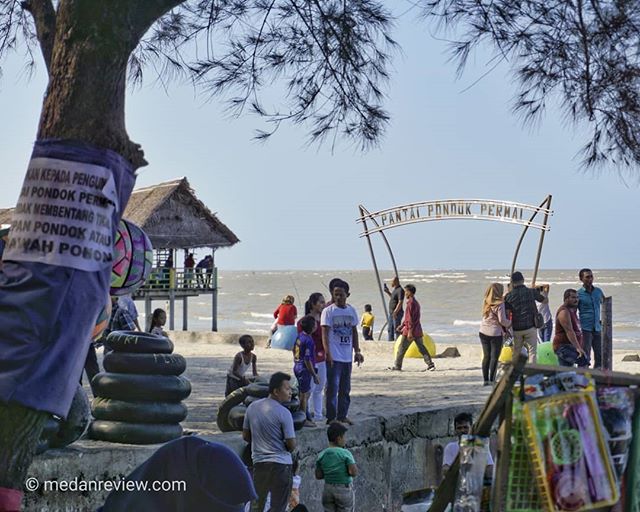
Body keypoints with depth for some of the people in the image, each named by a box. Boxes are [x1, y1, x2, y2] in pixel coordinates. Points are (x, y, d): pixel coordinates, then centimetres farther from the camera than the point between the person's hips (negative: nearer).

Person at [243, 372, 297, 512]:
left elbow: (245, 436, 10)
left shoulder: (252, 407, 2)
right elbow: (292, 445, -14)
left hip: (258, 462, 5)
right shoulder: (283, 413, -16)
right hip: (280, 464, -5)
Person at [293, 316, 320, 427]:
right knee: (304, 394, 1)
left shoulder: (300, 336, 4)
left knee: (306, 393, 18)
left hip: (297, 366, 9)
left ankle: (306, 417, 27)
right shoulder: (308, 340, -23)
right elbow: (307, 360, -23)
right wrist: (314, 375, -18)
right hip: (304, 369, -9)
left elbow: (294, 350, 15)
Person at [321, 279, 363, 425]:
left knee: (345, 388, 12)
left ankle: (342, 415, 21)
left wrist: (357, 351, 12)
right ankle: (331, 417, 2)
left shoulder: (351, 311, 10)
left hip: (347, 357, 6)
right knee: (332, 387, -4)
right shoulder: (328, 311, -6)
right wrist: (327, 352, -20)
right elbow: (325, 333, -11)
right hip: (334, 357, -6)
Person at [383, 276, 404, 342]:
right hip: (391, 313, 10)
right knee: (390, 329, 15)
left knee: (396, 329, -8)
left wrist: (395, 312, -26)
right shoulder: (395, 289, 14)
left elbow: (400, 302, -23)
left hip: (397, 313, -10)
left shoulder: (400, 290, -17)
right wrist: (388, 292, 20)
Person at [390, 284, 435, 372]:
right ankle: (430, 364, -1)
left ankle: (397, 366, 6)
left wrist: (409, 331, -21)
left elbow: (410, 318, -19)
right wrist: (402, 325, 28)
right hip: (418, 331, 9)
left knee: (401, 349, 1)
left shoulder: (411, 303, -14)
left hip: (410, 331, -9)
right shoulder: (416, 303, 16)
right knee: (422, 348, 7)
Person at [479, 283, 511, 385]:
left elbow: (485, 316, 8)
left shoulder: (485, 302, 5)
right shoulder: (499, 304, -15)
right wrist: (510, 323, 5)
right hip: (495, 333, -6)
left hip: (483, 332, 6)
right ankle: (491, 380, 0)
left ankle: (486, 380, 13)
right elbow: (502, 320, -15)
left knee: (486, 356, 12)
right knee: (494, 357, 2)